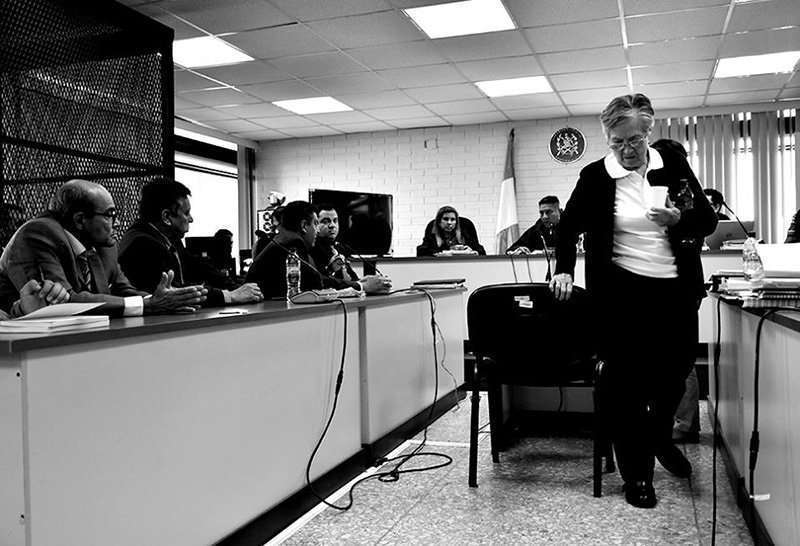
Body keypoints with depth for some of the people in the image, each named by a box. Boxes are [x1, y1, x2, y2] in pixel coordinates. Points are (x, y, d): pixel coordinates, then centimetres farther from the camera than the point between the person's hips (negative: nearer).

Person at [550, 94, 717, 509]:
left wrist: (678, 220, -17)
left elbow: (707, 219, 5)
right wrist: (564, 270, -10)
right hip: (621, 291, -3)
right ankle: (637, 475, 16)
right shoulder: (595, 177, -3)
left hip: (675, 289, 3)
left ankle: (660, 438, 43)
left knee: (676, 370, 12)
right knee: (627, 382, 1)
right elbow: (569, 225, 4)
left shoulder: (673, 164, 3)